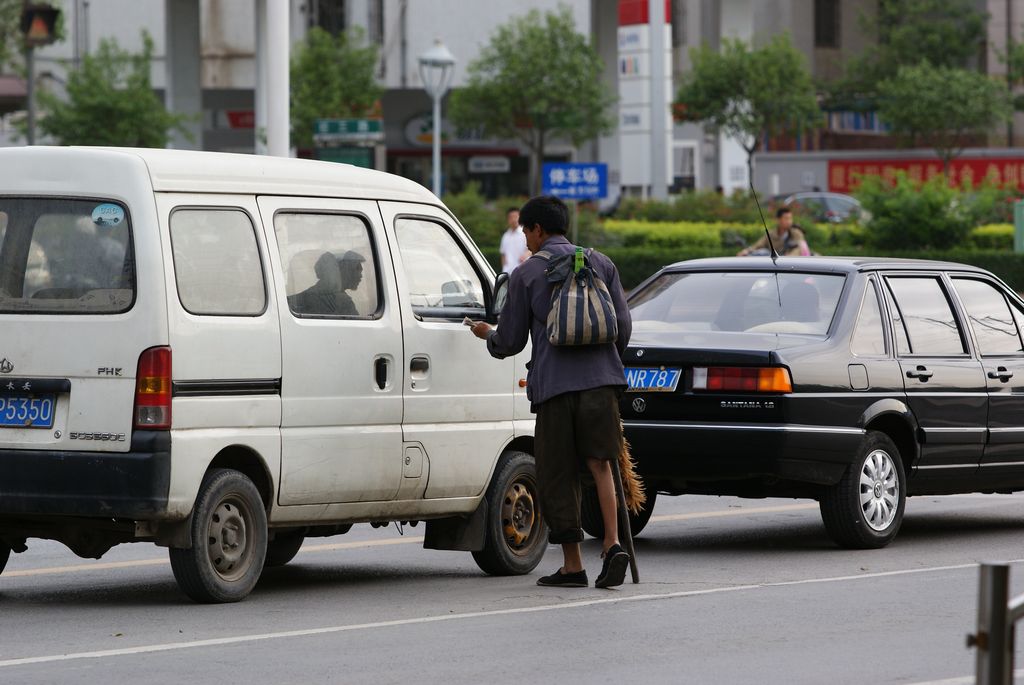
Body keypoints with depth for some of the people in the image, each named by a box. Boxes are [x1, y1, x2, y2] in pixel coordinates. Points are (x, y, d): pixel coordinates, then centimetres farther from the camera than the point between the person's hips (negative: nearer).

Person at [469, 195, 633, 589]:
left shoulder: (527, 274, 5)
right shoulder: (600, 264, 14)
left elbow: (510, 341, 8)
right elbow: (623, 324, 12)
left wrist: (486, 335, 30)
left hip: (553, 383, -3)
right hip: (600, 379, 3)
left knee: (558, 475, 5)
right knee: (599, 462, 4)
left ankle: (572, 565, 6)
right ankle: (612, 544, -17)